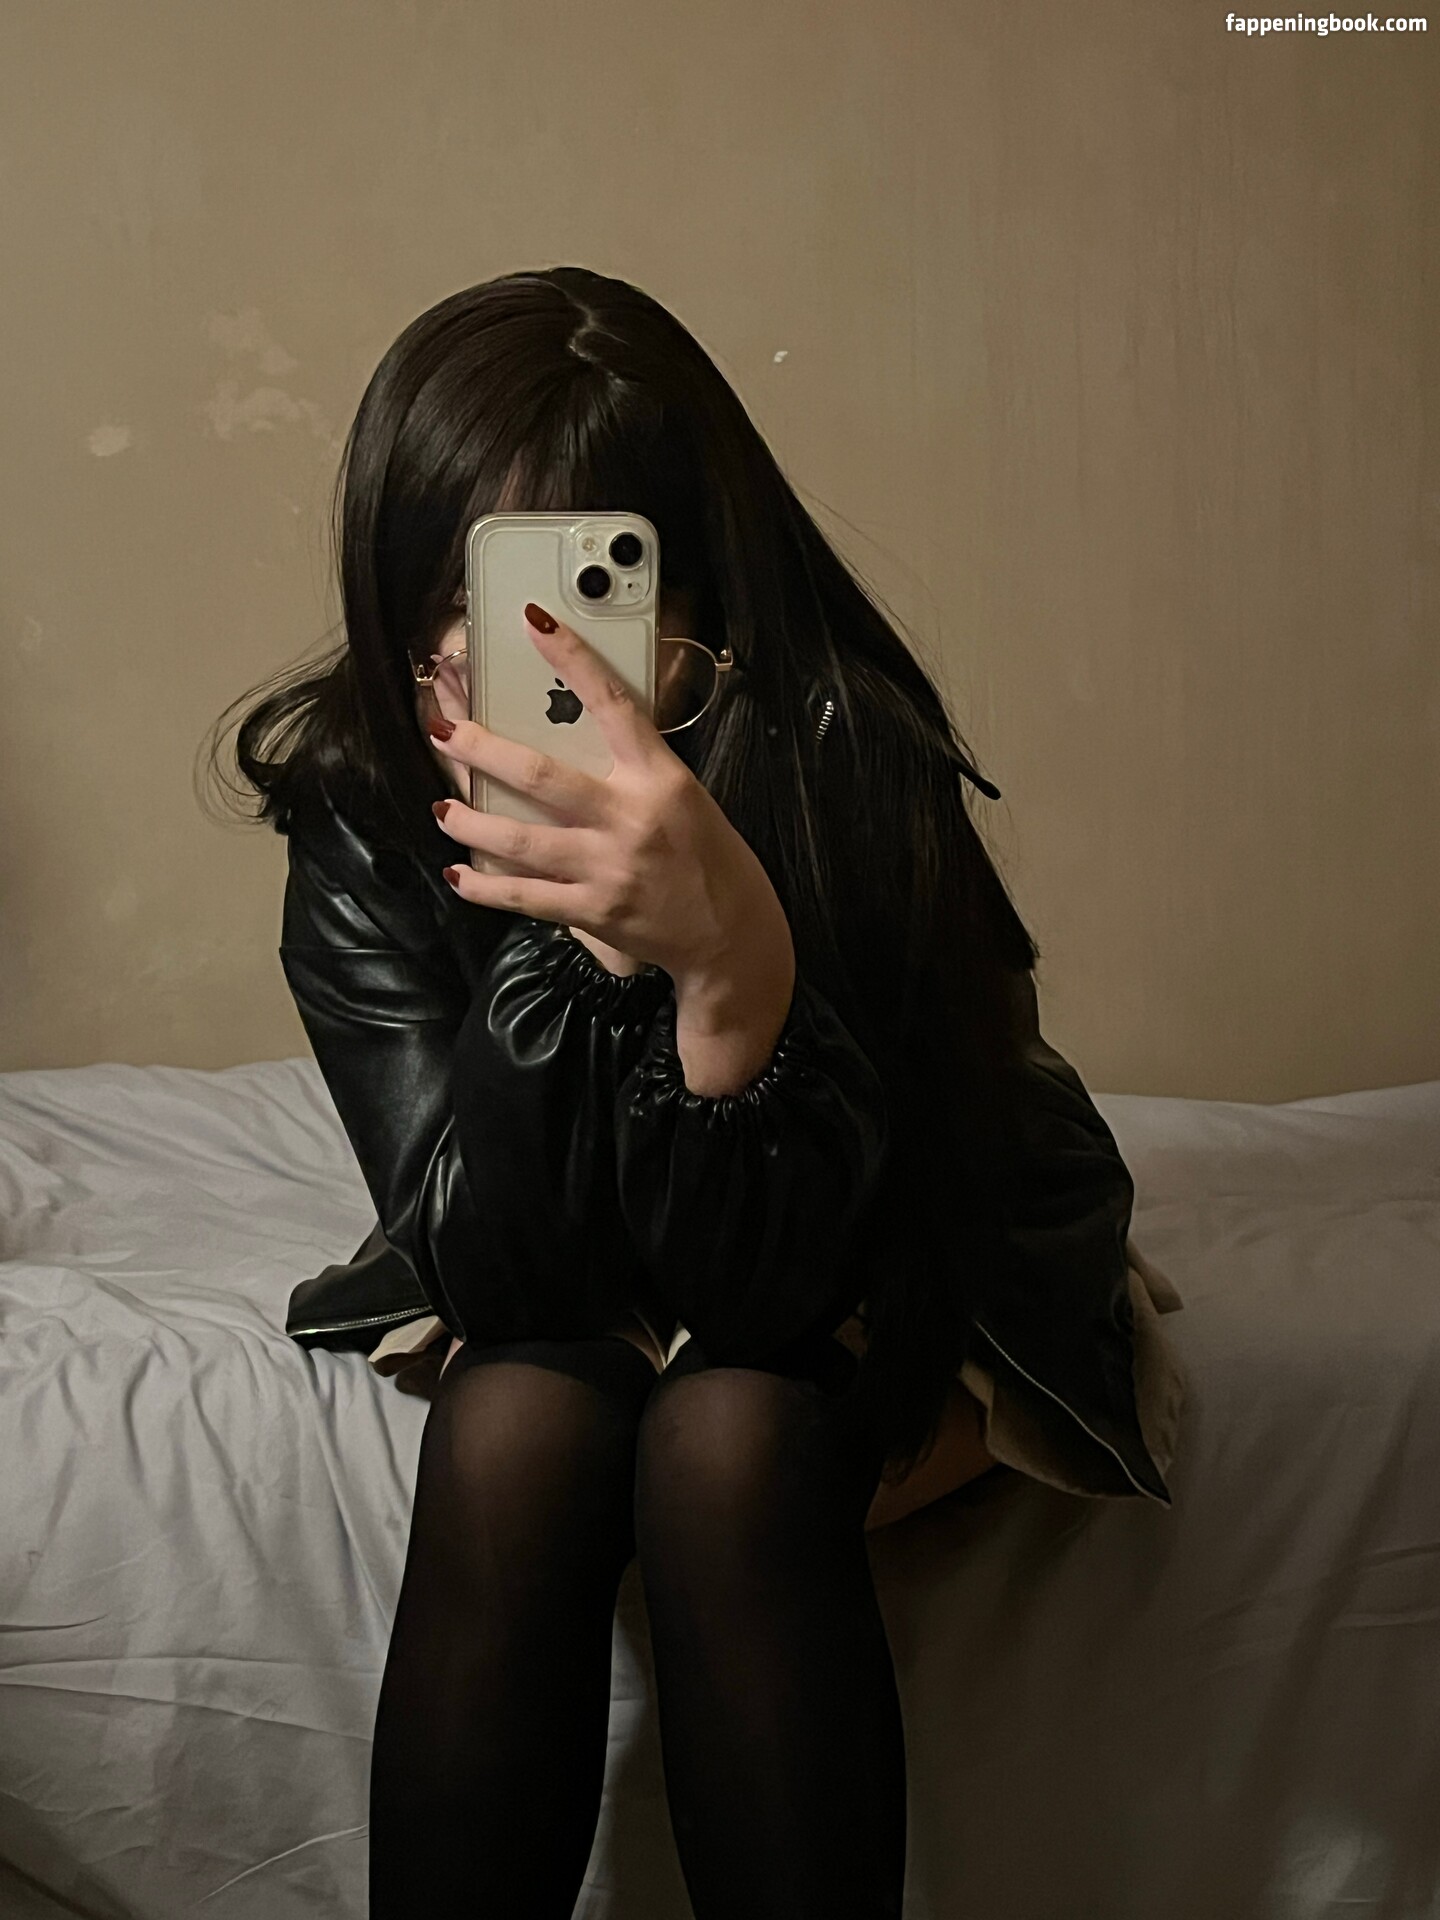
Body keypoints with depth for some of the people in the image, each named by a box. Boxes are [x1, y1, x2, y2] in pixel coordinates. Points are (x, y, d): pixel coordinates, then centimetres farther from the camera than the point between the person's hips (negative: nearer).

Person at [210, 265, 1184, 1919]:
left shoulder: (843, 764, -29)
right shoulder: (361, 810, -19)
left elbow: (766, 1283, -31)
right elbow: (488, 1270, -25)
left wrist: (735, 958, -49)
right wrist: (565, 923, -38)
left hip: (898, 1303, -2)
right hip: (577, 1314, 3)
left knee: (727, 1435, -32)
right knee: (511, 1431, -29)